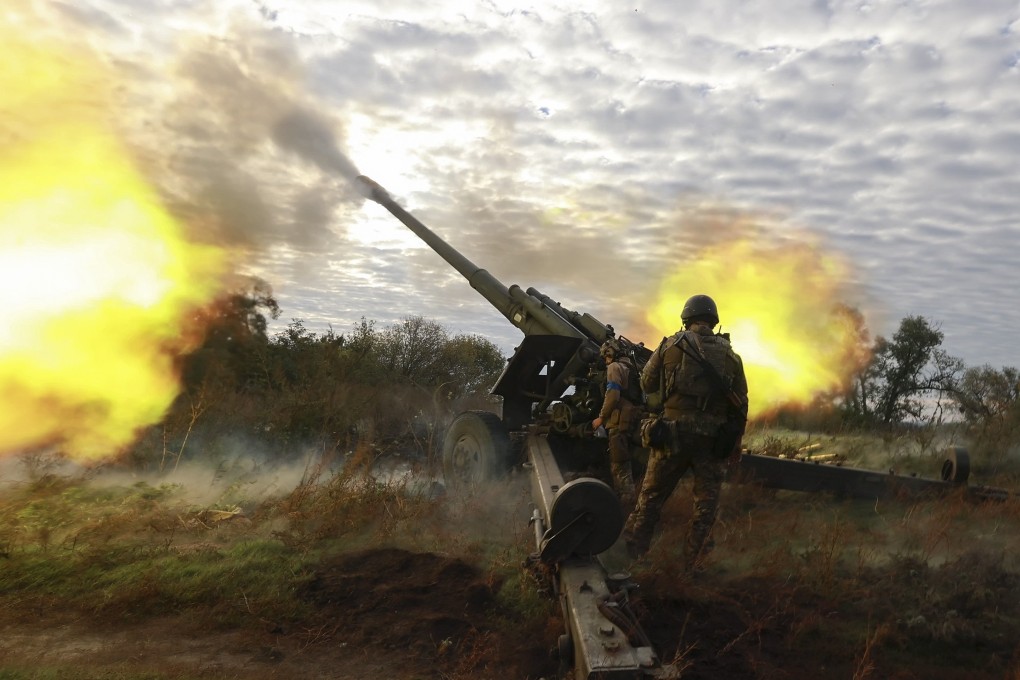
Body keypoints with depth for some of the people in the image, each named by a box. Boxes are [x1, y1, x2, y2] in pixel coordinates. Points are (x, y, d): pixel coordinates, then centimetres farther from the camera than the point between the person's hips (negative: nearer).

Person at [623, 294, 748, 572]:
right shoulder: (730, 355, 5)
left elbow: (647, 384, 7)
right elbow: (740, 405, 6)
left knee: (650, 499, 10)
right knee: (705, 507, 12)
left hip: (674, 431, -1)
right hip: (713, 437, 1)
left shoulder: (671, 344, 0)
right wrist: (735, 443, 14)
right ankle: (692, 567, 16)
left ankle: (630, 557, 17)